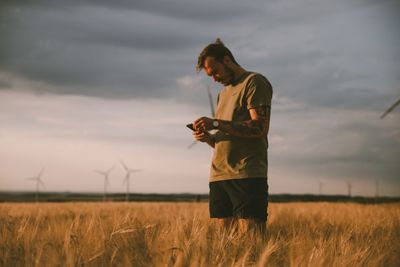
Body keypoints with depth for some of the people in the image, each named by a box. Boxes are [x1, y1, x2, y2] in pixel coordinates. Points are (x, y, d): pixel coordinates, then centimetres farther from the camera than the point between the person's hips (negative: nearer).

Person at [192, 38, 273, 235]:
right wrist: (208, 138, 4)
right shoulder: (223, 93, 26)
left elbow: (260, 128, -12)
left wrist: (216, 124, -13)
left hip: (247, 176, -7)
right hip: (218, 176, 7)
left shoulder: (254, 82, 1)